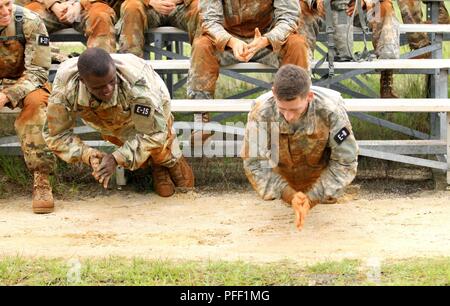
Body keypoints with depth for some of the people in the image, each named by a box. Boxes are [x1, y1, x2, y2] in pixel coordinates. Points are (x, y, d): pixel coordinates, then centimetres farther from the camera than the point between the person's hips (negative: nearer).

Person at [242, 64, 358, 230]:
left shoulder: (331, 110, -36)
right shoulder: (261, 112, -35)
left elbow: (345, 162, -27)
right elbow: (254, 163, -26)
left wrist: (312, 198, -35)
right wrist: (289, 195, -38)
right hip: (282, 180, 1)